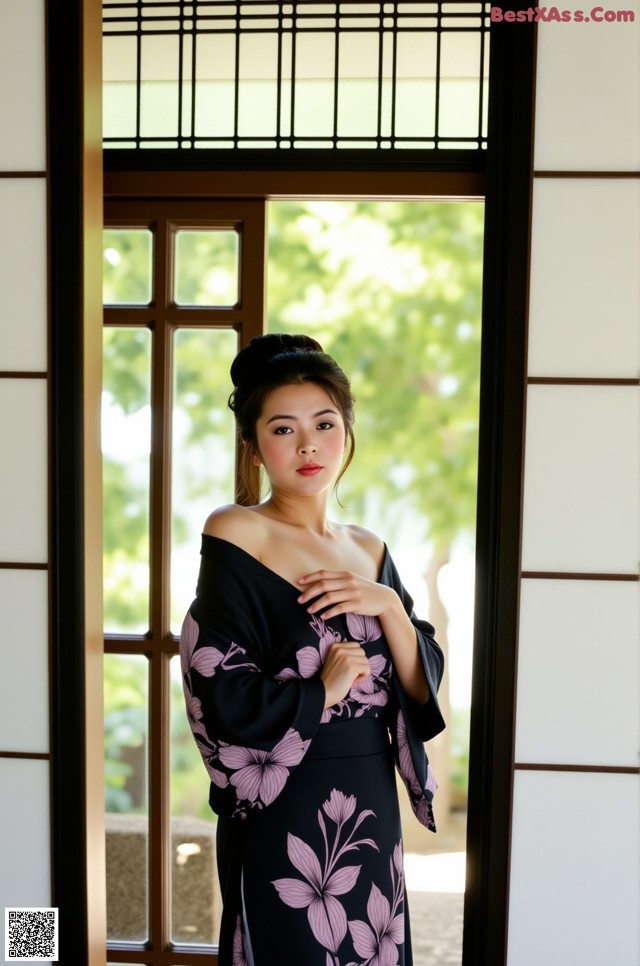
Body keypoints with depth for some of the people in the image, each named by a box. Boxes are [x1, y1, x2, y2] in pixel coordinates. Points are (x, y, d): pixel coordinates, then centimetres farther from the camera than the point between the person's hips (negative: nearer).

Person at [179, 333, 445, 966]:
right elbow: (226, 704, -16)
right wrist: (325, 691, -7)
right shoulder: (235, 534, -11)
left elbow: (424, 690, 4)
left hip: (373, 812, 6)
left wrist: (387, 605, -10)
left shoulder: (370, 551, 8)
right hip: (284, 821, -6)